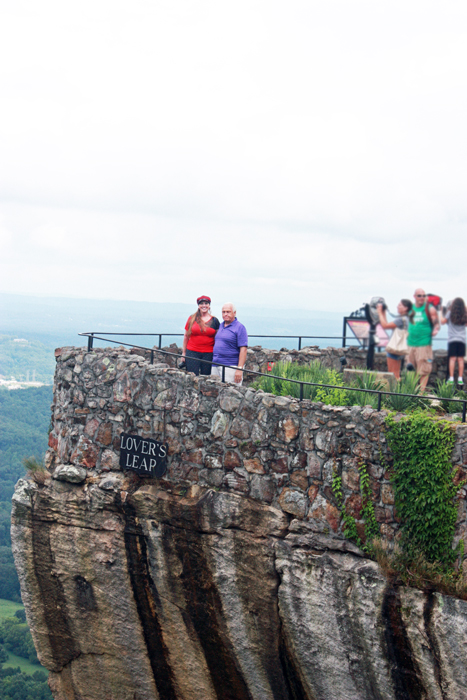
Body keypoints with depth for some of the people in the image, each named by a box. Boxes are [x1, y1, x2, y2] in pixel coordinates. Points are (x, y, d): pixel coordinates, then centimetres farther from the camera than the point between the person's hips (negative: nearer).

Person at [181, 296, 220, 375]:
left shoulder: (214, 321, 6)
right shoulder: (192, 319, 5)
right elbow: (186, 336, 10)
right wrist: (183, 353, 9)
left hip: (208, 354, 1)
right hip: (192, 352, 0)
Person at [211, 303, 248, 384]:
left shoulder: (239, 327, -6)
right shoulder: (221, 326, 17)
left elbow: (243, 349, -12)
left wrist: (239, 369, -19)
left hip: (230, 366, -7)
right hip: (215, 366, 7)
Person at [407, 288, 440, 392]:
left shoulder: (430, 309, -2)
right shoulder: (410, 309, 12)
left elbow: (436, 323, -4)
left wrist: (435, 330, -23)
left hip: (424, 344, -5)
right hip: (411, 344, 5)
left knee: (424, 370, -6)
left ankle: (422, 390, -3)